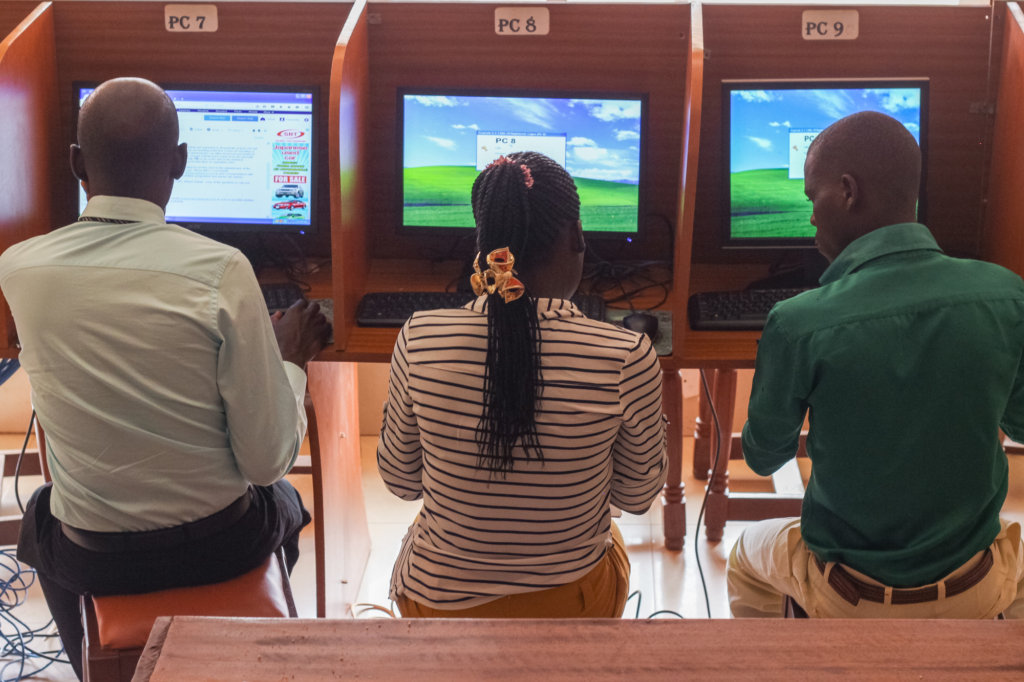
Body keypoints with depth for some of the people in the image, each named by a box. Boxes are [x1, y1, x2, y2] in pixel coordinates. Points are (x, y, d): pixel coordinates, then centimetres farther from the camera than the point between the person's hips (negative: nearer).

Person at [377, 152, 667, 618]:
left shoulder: (418, 341, -21)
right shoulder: (628, 360, -24)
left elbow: (400, 480, -5)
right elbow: (636, 496, -7)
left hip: (441, 602, 1)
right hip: (576, 605, 0)